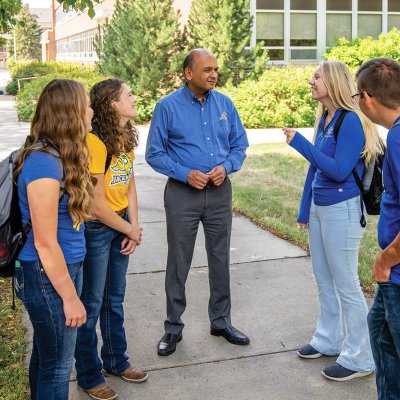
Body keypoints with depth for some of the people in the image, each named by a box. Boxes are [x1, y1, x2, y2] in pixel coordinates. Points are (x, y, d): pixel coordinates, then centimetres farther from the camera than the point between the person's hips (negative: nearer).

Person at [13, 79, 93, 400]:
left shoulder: (57, 156, 5)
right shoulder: (44, 163, -24)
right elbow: (44, 243, -22)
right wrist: (70, 297, -16)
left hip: (65, 267, 9)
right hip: (48, 277, -9)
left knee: (45, 355, 23)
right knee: (57, 364, 7)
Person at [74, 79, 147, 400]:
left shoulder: (126, 138, 5)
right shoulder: (95, 142, -23)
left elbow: (129, 186, 8)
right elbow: (97, 204, -21)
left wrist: (134, 226, -5)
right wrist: (130, 230, -9)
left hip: (120, 225, 8)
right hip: (95, 229, -8)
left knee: (115, 299, 20)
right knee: (91, 304, 7)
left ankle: (116, 360, 38)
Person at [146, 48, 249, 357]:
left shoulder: (225, 104, 3)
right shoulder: (168, 107, -6)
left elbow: (239, 145, 8)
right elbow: (155, 153, -4)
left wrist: (226, 167, -12)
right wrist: (185, 173, -17)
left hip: (220, 192, 3)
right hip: (182, 193, -3)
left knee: (220, 259, 12)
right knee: (178, 263, 6)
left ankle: (221, 321, 28)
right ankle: (173, 328, 20)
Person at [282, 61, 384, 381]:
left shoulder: (350, 121, -17)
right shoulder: (323, 119, 8)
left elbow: (339, 170, -23)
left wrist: (300, 142, -21)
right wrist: (304, 210, 17)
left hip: (342, 210, -8)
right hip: (319, 207, 8)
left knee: (346, 284, 0)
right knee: (324, 281, 18)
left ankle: (359, 358, 14)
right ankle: (329, 340, 34)